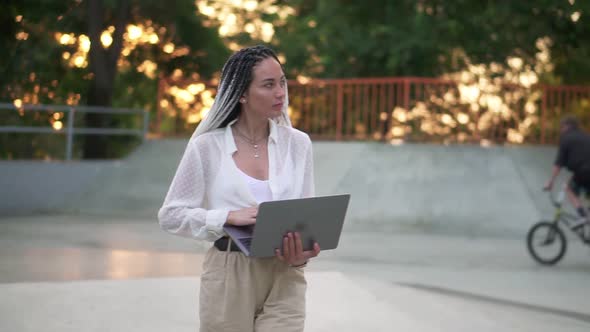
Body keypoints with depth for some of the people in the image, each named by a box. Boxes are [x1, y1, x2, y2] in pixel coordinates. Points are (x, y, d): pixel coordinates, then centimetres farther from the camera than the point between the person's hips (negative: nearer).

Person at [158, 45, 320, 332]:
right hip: (229, 278, -1)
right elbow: (171, 215, -1)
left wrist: (301, 253, -15)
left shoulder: (297, 144, 5)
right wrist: (228, 217, -16)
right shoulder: (208, 146, -2)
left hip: (283, 278, 1)